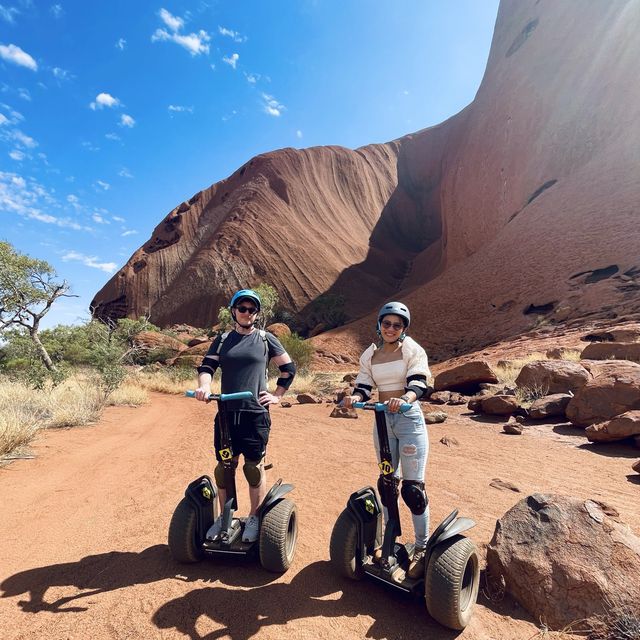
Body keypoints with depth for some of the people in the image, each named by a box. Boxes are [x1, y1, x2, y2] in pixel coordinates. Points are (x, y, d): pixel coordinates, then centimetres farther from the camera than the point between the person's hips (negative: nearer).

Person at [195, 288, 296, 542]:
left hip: (255, 414, -2)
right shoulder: (222, 339, 11)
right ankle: (224, 517, 30)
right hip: (226, 413, 3)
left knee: (254, 468, 5)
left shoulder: (265, 339, 4)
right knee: (223, 467, 11)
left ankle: (254, 518, 24)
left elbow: (289, 368, 10)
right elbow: (207, 366, 1)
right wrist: (204, 386, -19)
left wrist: (277, 395, 4)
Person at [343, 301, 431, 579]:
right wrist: (355, 397, -23)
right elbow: (364, 387, 0)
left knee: (412, 488, -3)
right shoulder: (370, 355, 5)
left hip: (409, 420, -4)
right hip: (382, 422, 4)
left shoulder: (413, 350, -7)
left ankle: (421, 549, 17)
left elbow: (418, 384, -20)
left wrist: (404, 398, -41)